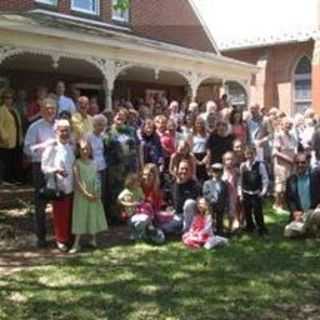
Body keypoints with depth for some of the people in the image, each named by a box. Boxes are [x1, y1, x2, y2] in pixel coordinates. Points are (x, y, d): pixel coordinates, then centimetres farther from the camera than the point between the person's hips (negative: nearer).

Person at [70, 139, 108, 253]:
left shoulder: (93, 163, 6)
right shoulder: (77, 163, -7)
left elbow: (97, 179, 7)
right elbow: (77, 181, -13)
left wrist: (98, 193, -6)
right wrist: (86, 194, -18)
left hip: (94, 195, 4)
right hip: (81, 194, -4)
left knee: (94, 216, 10)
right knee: (80, 217, -2)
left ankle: (94, 239, 23)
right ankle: (76, 244, 1)